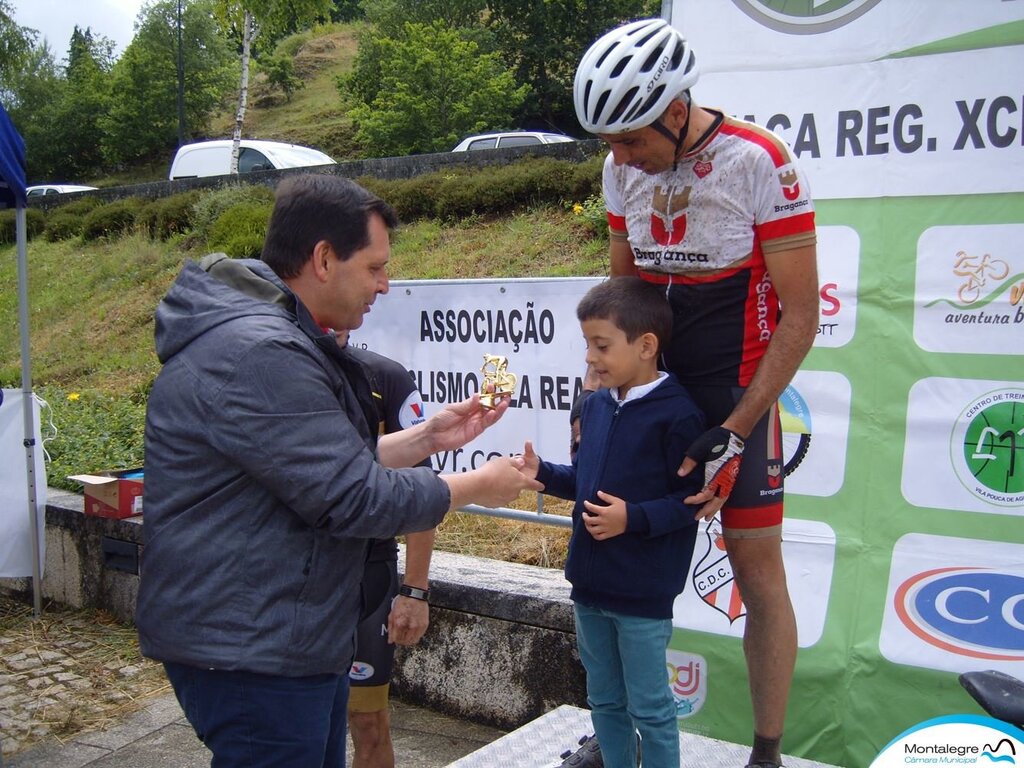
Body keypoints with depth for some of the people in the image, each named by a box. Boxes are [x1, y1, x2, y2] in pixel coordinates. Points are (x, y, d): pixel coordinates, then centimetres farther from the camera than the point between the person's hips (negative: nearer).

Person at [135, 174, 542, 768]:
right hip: (249, 650, -10)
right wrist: (479, 487, -10)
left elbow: (334, 466, 17)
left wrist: (426, 439, 6)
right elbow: (354, 500, -23)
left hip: (293, 639, 10)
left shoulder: (275, 338, 11)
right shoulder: (257, 353, -24)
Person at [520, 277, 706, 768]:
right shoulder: (596, 405, 6)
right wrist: (543, 473, 1)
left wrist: (634, 518, -25)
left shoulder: (676, 414, -17)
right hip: (590, 584, 8)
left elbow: (693, 498, -17)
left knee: (649, 709, 8)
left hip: (643, 594, -7)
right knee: (604, 701, 21)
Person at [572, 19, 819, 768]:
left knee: (758, 570, 2)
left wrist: (736, 432, -19)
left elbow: (799, 315, -15)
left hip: (736, 395, -4)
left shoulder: (760, 163, -17)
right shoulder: (622, 168, -1)